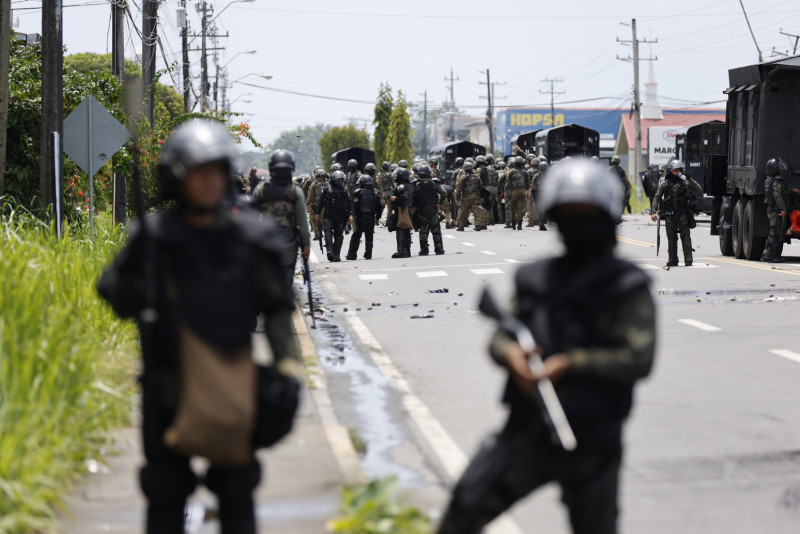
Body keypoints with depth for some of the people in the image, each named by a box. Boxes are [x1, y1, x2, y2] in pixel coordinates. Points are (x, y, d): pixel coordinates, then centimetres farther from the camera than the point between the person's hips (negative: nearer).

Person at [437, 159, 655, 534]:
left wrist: (570, 364, -21)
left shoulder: (627, 288, -5)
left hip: (590, 445, -3)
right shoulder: (536, 278, 9)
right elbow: (500, 337, 12)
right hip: (527, 435, 3)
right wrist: (509, 352, -12)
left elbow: (639, 358, -14)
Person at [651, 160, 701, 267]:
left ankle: (688, 260, -8)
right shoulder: (665, 184, 6)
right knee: (671, 238, 6)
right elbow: (657, 197, 8)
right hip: (670, 214, 1)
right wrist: (654, 212, -1)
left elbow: (699, 190, 4)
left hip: (683, 214, -1)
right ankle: (673, 260, 13)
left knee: (686, 237, -8)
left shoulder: (685, 182, 6)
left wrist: (690, 180, -6)